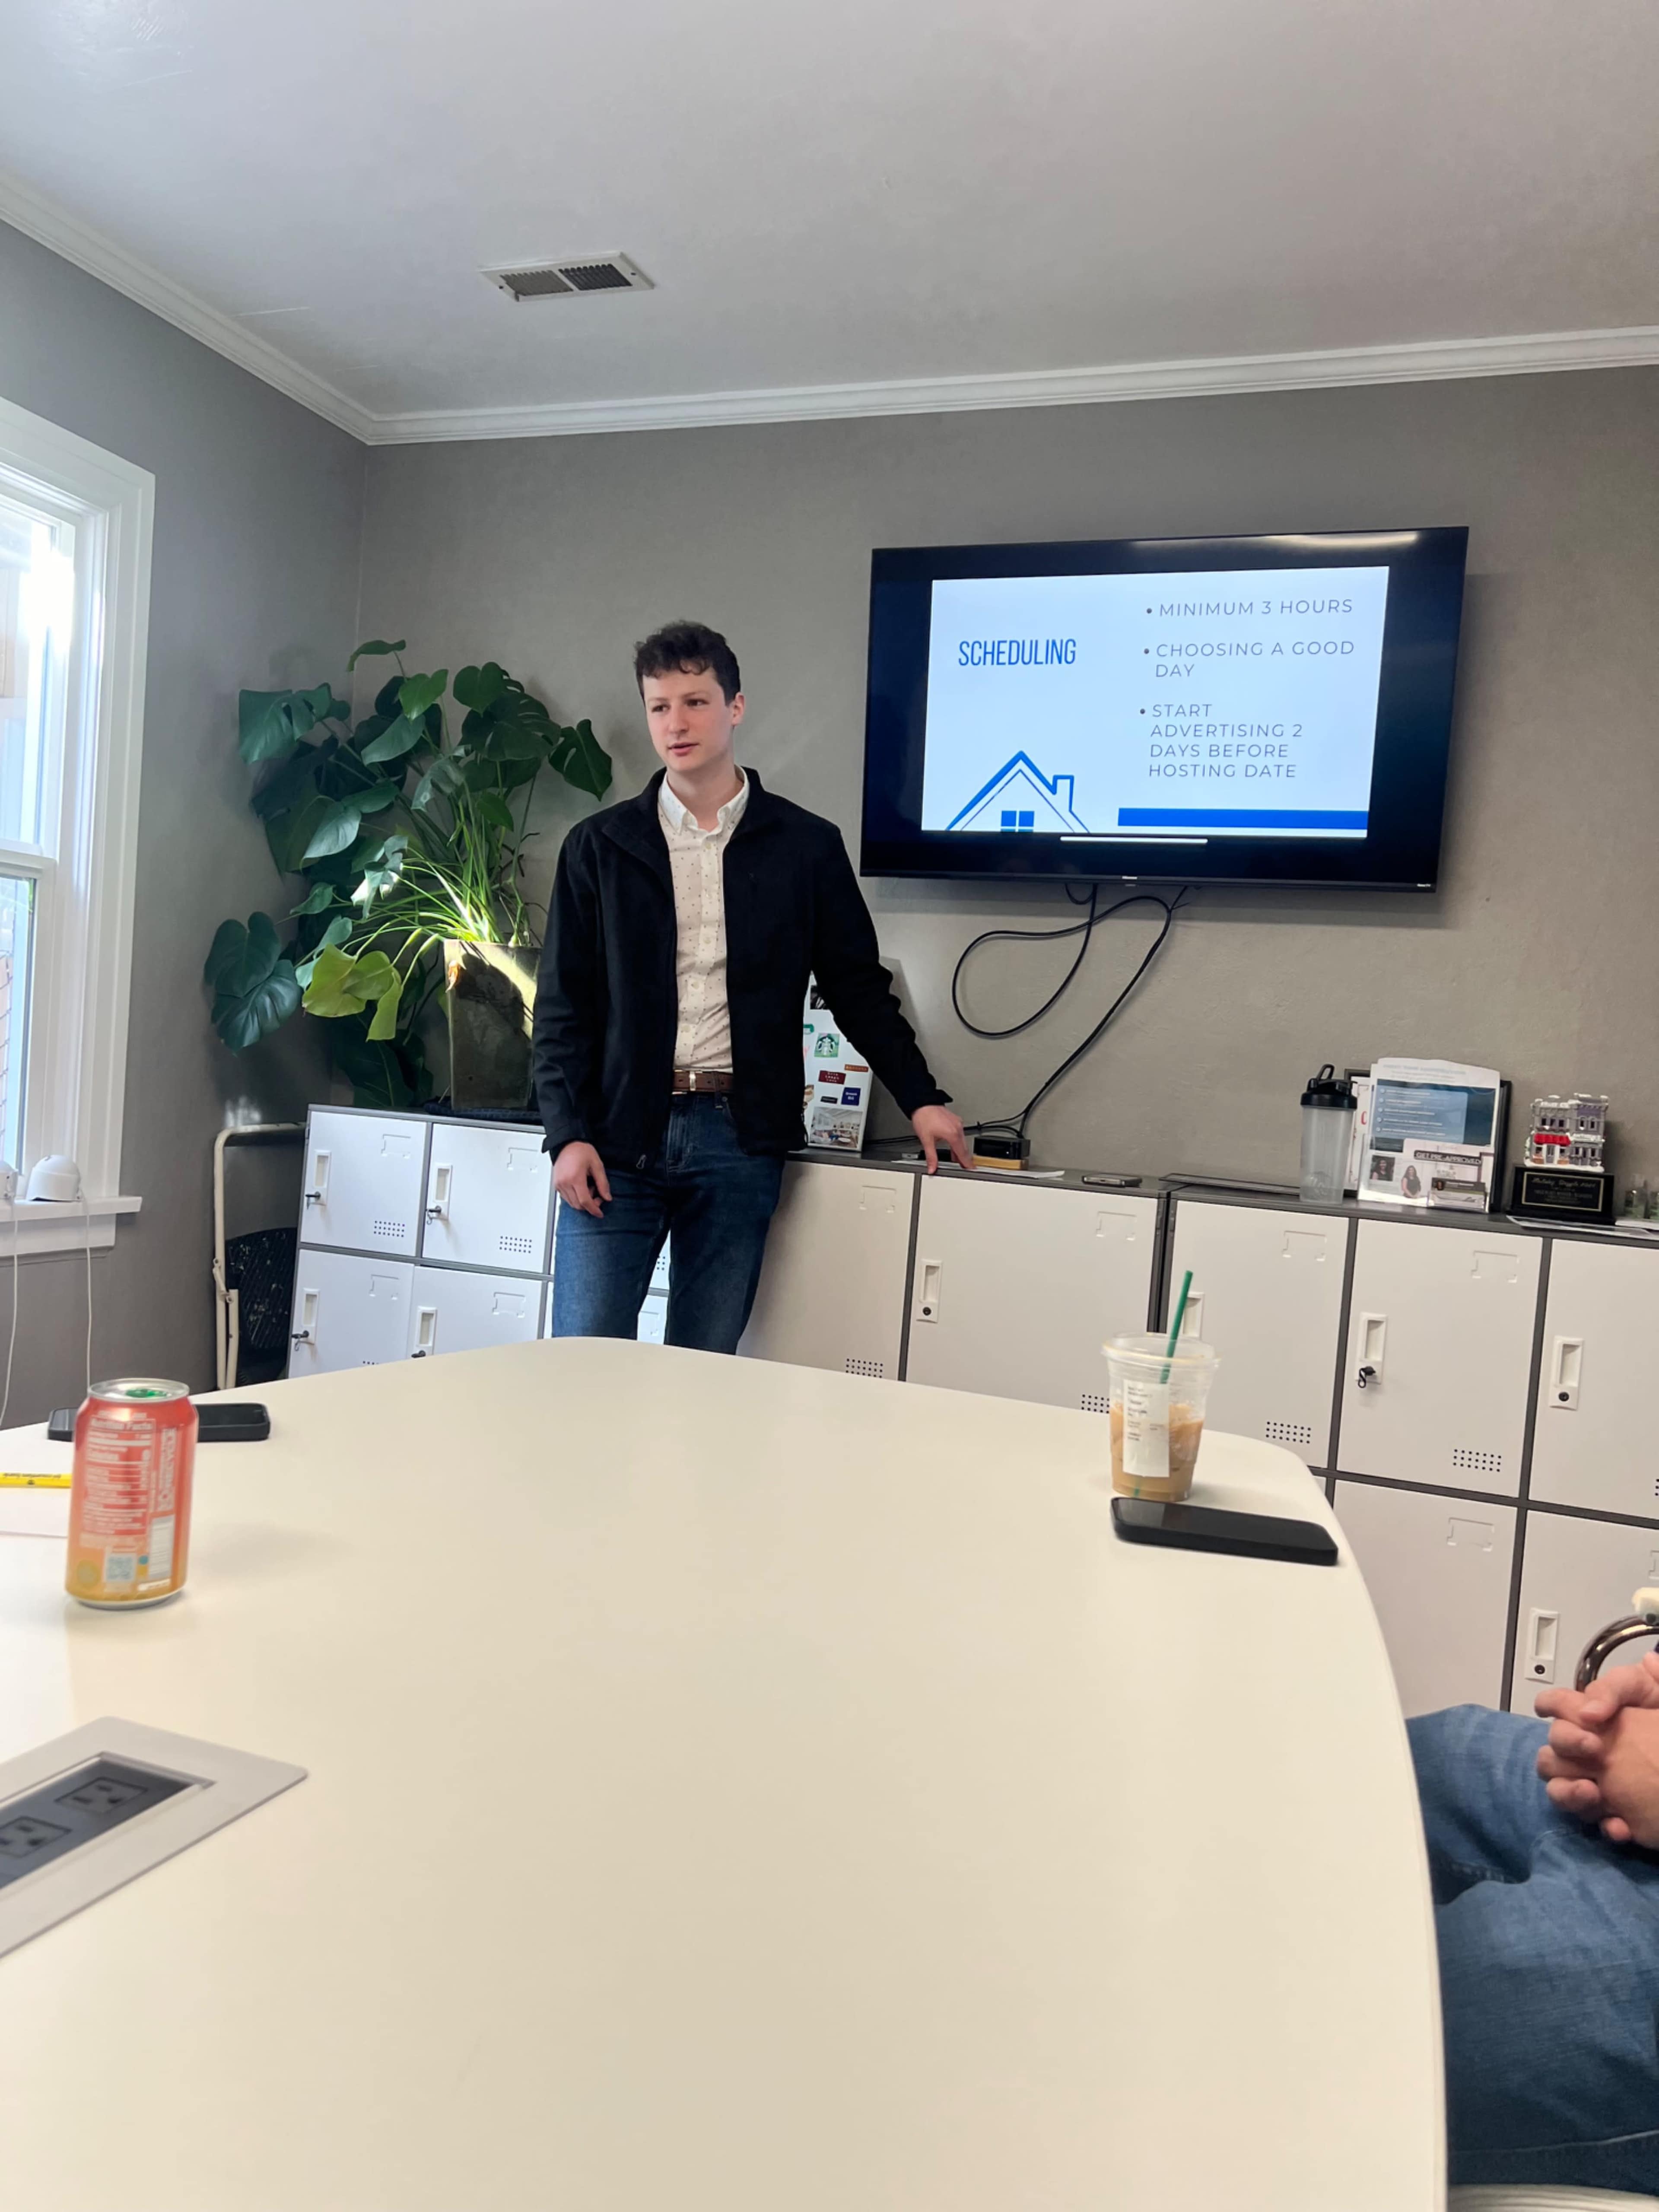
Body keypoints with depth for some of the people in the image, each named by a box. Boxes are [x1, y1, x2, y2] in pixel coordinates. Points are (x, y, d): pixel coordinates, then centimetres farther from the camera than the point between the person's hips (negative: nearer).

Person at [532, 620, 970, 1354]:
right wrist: (568, 1134, -4)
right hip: (617, 1136, 1)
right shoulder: (600, 846, 7)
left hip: (738, 1140, 0)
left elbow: (858, 987, 12)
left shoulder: (805, 846, 6)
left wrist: (919, 1097, 6)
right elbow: (562, 1003, 5)